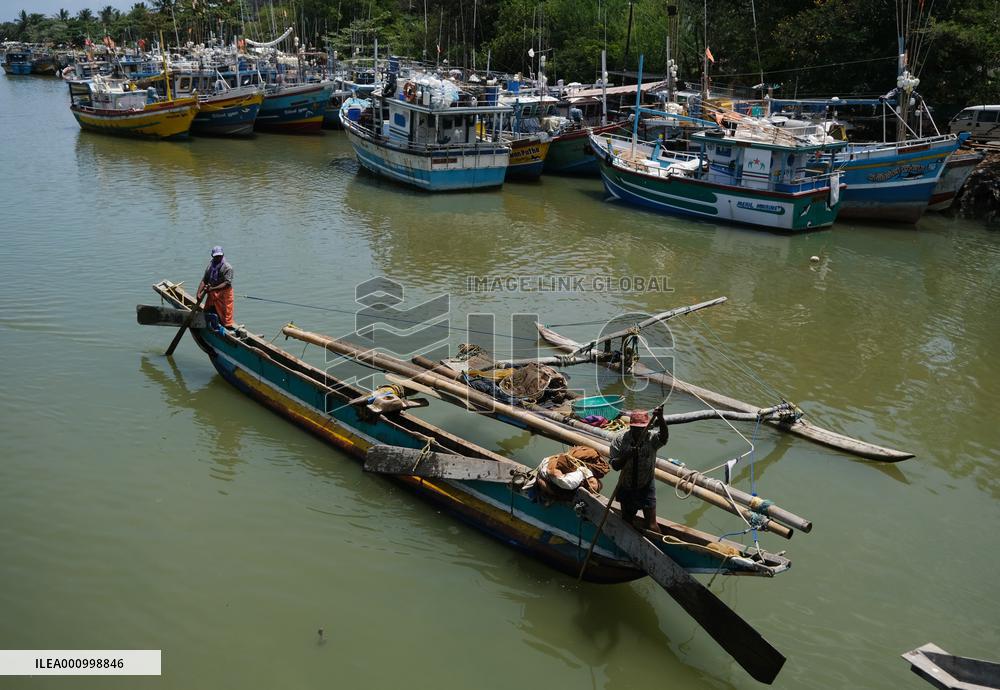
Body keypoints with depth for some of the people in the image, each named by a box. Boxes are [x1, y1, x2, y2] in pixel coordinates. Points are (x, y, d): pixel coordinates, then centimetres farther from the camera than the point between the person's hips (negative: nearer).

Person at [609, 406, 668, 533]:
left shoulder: (652, 438, -15)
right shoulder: (620, 440, -13)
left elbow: (664, 437, -38)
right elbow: (615, 465, -14)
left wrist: (660, 419, -56)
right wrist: (626, 456, -33)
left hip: (646, 487, -2)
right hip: (626, 488, 2)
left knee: (652, 526, -4)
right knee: (626, 521, 19)